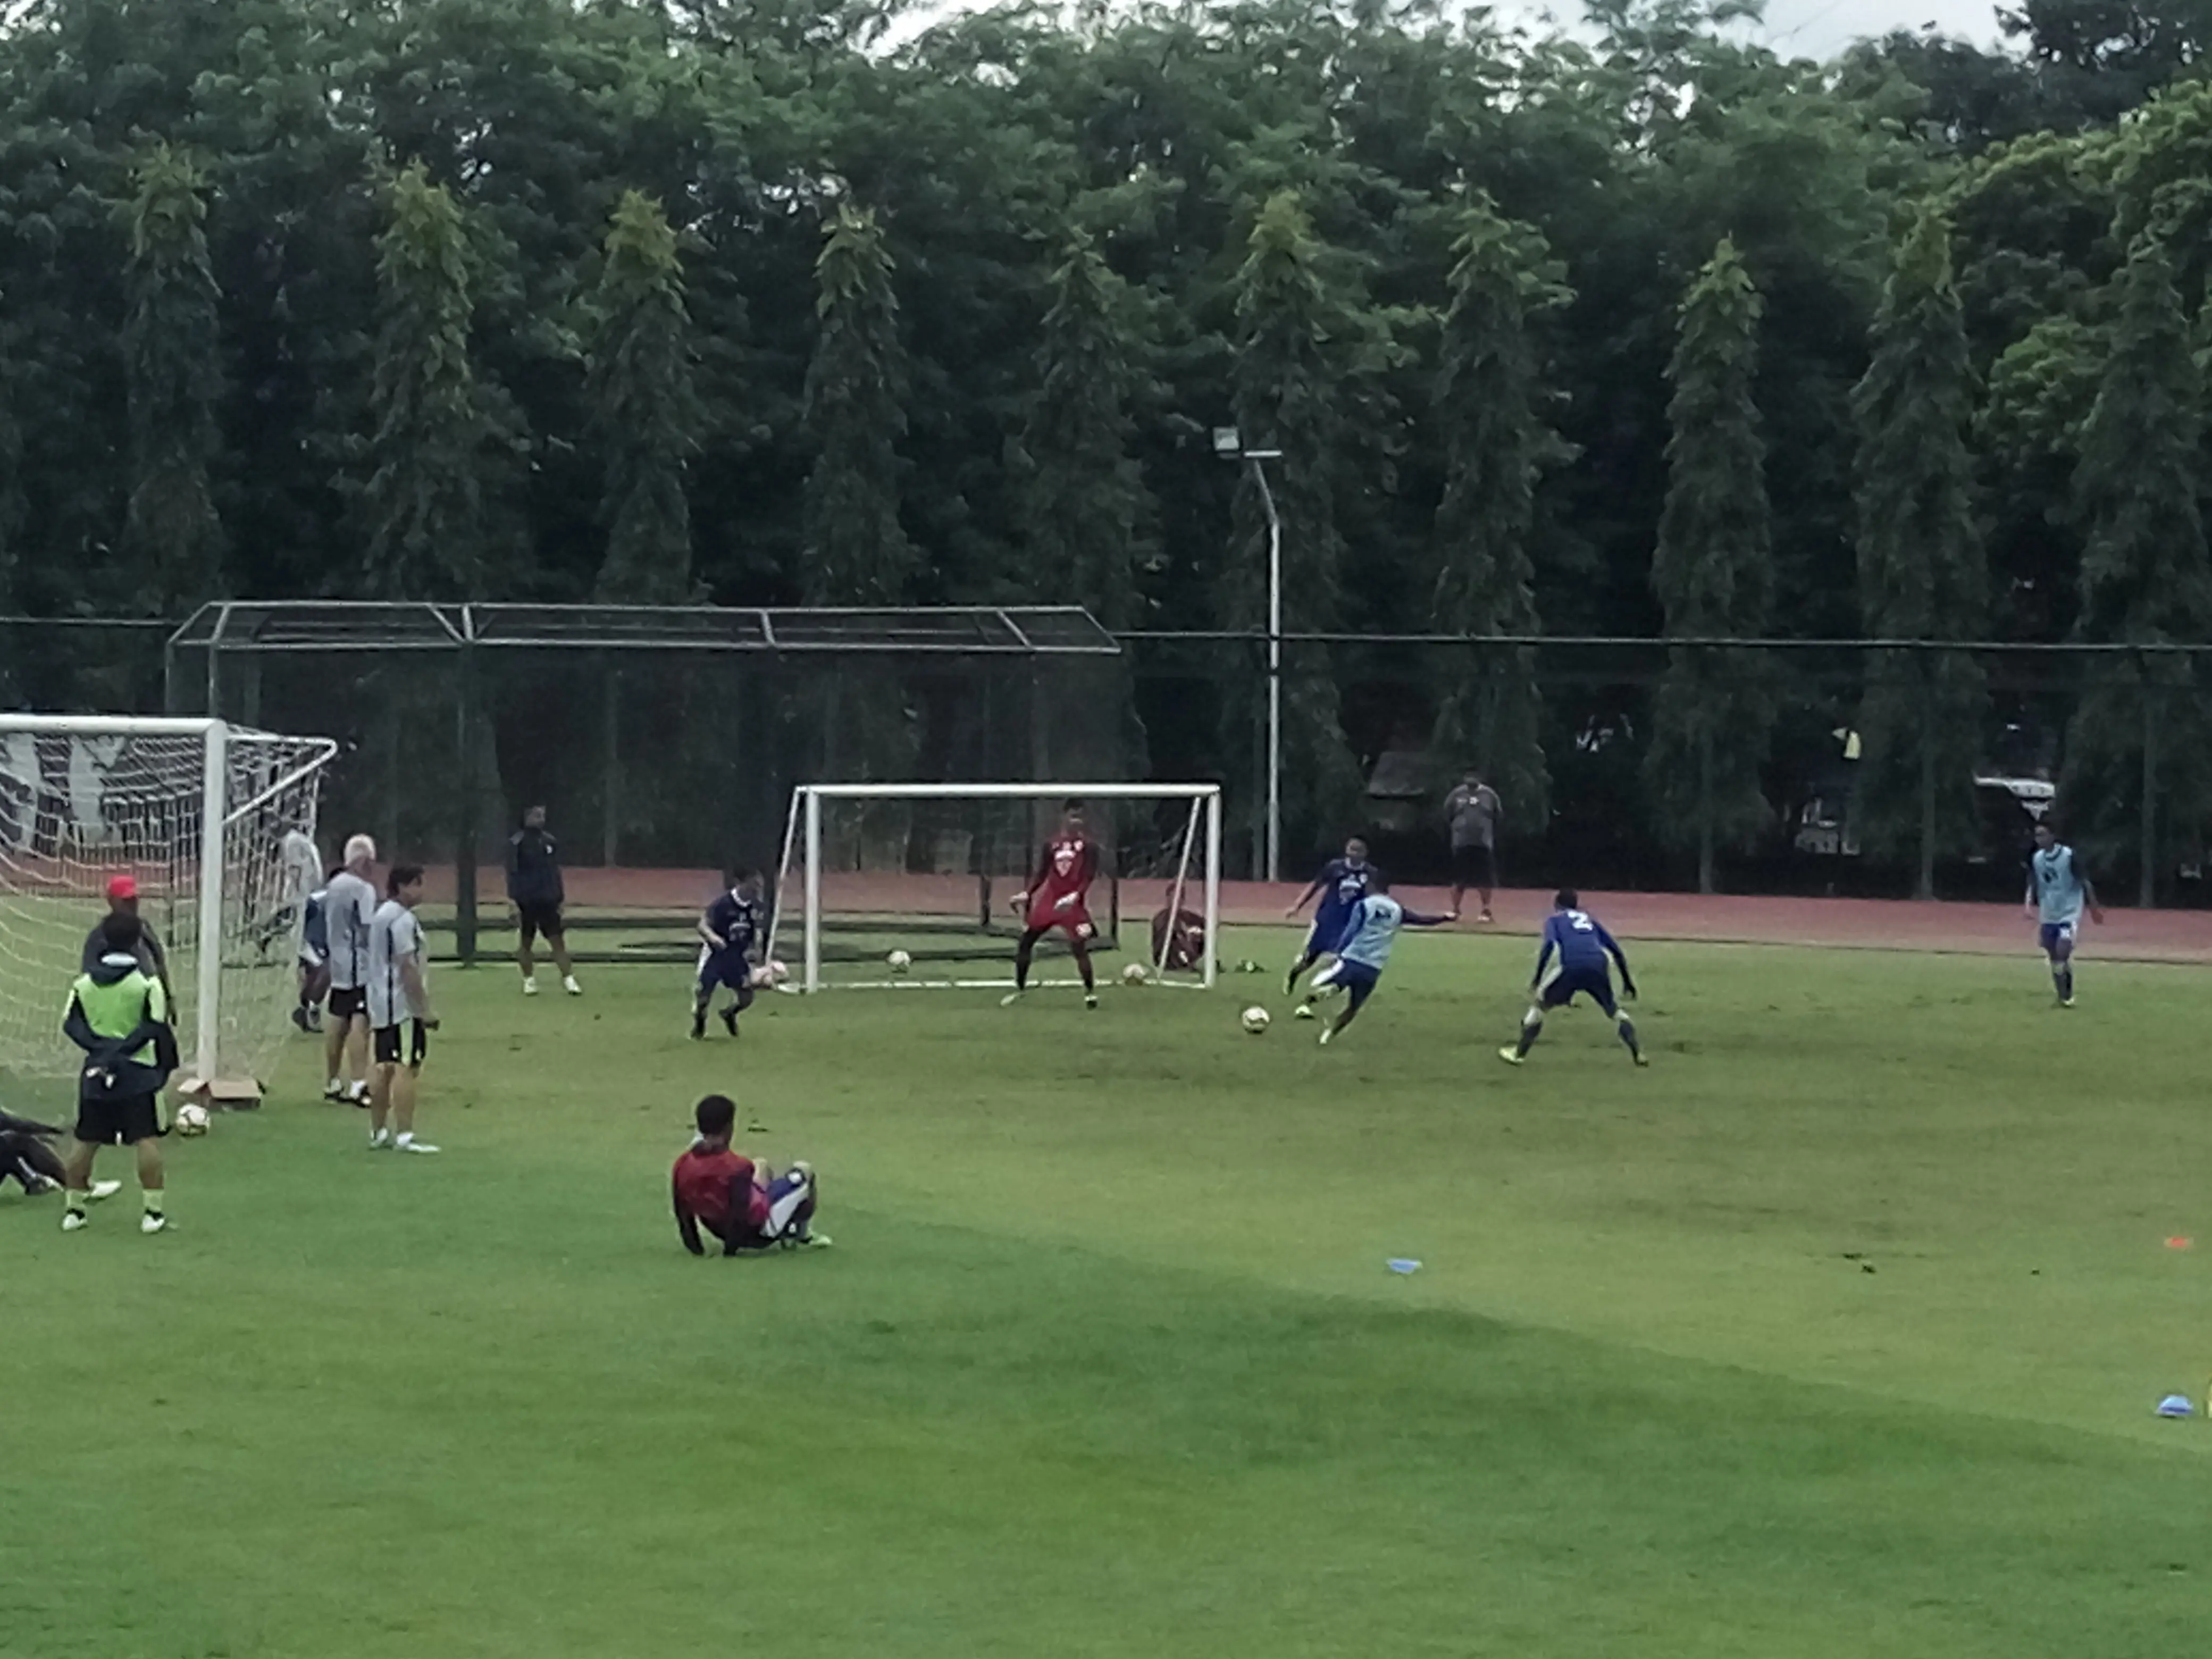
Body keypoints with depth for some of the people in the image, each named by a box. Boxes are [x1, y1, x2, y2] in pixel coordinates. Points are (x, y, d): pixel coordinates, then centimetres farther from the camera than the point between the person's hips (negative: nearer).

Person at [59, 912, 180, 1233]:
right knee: (147, 1140, -4)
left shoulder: (84, 982, 6)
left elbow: (71, 1024, -2)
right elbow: (157, 1027, -12)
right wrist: (167, 1063, -1)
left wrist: (100, 1046, -4)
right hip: (139, 1073, -4)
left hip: (96, 1071, 4)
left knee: (84, 1142, 12)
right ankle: (154, 1212, -7)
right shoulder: (146, 982, -9)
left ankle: (73, 1209, 16)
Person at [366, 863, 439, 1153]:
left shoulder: (379, 916, 16)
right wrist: (425, 1009, -18)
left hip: (381, 1006, 10)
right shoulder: (403, 920, -15)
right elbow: (408, 968, -20)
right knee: (407, 1068, -9)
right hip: (403, 1006, -10)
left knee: (385, 1068, 15)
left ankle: (378, 1132, 20)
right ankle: (404, 1136, -11)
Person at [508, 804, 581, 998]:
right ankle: (529, 980, 18)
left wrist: (561, 898, 15)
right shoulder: (517, 843, -5)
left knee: (558, 941, -3)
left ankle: (569, 980, -5)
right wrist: (513, 901, -14)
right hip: (526, 902, -3)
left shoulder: (549, 841, 9)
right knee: (526, 943, 5)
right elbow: (512, 873, -8)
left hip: (548, 901, 3)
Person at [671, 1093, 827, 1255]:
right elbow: (739, 1216, -30)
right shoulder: (737, 1167, -33)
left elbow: (684, 1212, -6)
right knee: (804, 1172, 14)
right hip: (760, 1231, -6)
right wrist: (731, 1249, -17)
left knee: (762, 1167, 32)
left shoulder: (682, 1167, -17)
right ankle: (802, 1236, 25)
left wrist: (695, 1246, 5)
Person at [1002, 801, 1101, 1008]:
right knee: (1024, 943, 5)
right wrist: (1027, 894, -5)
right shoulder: (1052, 844, 4)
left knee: (1079, 948, -10)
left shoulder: (1088, 846, -5)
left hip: (1073, 903, -4)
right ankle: (1019, 988, 19)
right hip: (1049, 900, 4)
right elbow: (1042, 874, 8)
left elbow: (1089, 878, -10)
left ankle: (1091, 991, 9)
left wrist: (1075, 896, -26)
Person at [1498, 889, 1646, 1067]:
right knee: (1613, 1009, 24)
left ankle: (1519, 1053, 12)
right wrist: (1627, 982, 32)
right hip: (1598, 966, 3)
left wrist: (1537, 978, -1)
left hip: (1571, 966, -3)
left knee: (1540, 1005, 17)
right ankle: (1637, 1054, 11)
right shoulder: (1590, 919, 34)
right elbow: (1616, 950, 27)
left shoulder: (1554, 919, 23)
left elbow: (1550, 944, 1)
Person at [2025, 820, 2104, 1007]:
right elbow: (2033, 886, 8)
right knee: (2053, 958, 7)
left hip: (2070, 913, -5)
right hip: (2048, 915, 5)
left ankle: (2069, 995, -5)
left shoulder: (2069, 856, -15)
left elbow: (2085, 882, -10)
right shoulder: (2036, 859, 0)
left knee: (2063, 951, -19)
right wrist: (2030, 905, -7)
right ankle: (2062, 996, 20)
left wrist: (2094, 907, -11)